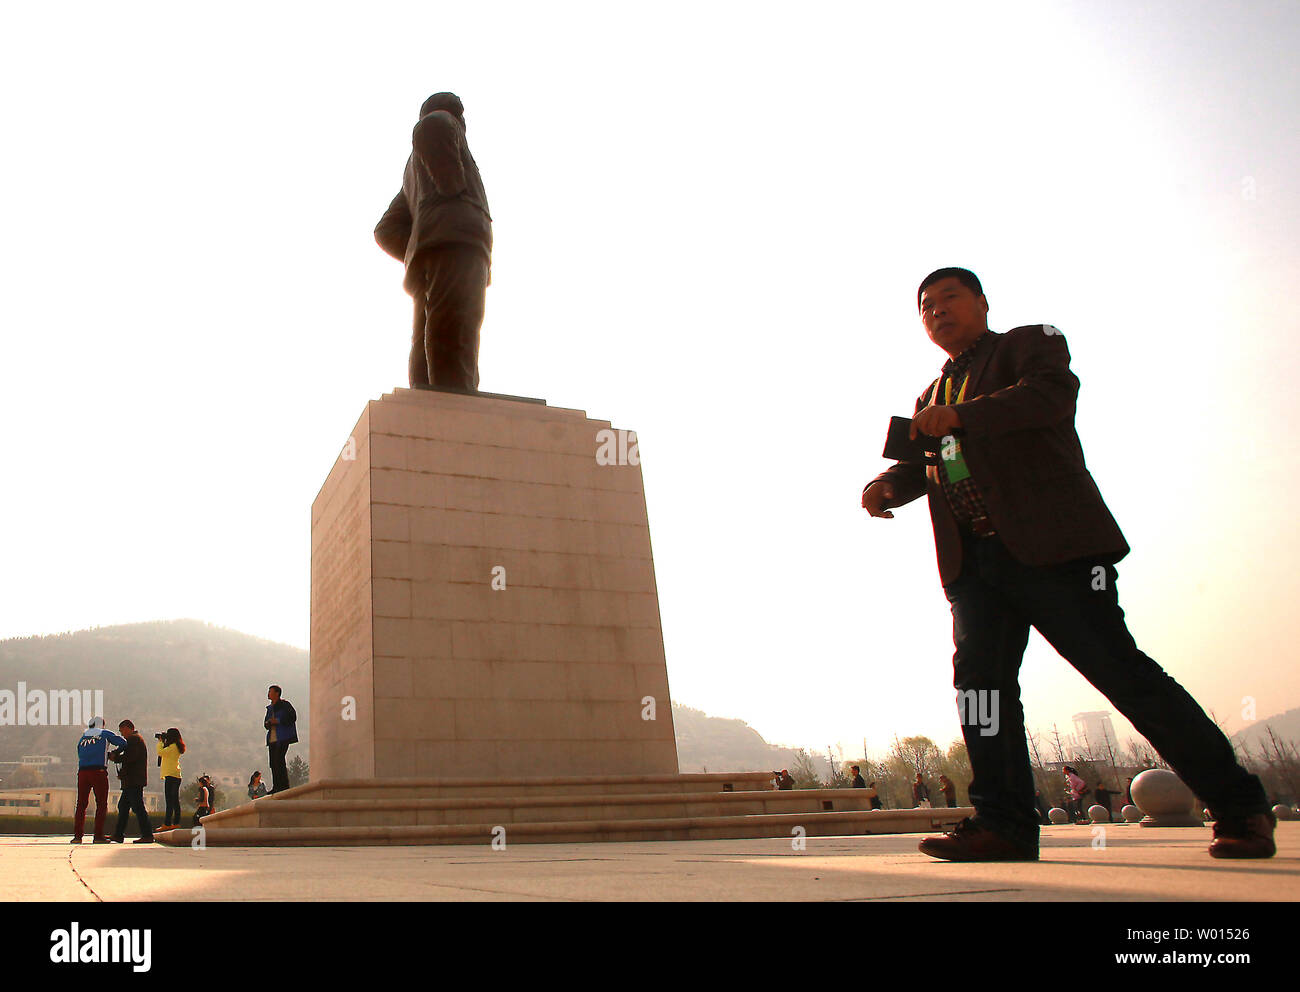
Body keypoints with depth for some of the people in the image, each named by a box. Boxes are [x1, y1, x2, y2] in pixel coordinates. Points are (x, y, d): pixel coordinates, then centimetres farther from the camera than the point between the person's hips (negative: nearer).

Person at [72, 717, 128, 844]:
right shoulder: (105, 734, 10)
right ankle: (98, 836, -1)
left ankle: (77, 835, 7)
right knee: (101, 804, 2)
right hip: (99, 771, -4)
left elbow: (80, 754, 20)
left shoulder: (82, 738, 21)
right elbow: (123, 743, 6)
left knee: (81, 804, 11)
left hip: (82, 772, 4)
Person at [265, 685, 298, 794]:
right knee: (273, 762, 4)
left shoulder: (285, 705, 0)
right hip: (272, 739, 7)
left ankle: (284, 785, -12)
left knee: (279, 760, -15)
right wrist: (268, 723, 1)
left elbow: (292, 718, -8)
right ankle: (276, 786, 7)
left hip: (282, 738, -7)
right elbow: (266, 723, 26)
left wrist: (278, 721, -14)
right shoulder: (270, 708, 22)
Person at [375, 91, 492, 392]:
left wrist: (418, 262, 16)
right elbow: (429, 128, -6)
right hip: (456, 235, -8)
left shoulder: (413, 176, 41)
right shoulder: (442, 120, 21)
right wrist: (456, 193, -4)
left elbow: (386, 231, 33)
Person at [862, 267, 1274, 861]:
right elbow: (921, 465, 18)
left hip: (1053, 544, -6)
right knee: (980, 677, -5)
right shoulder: (932, 398, 27)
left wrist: (960, 416, -27)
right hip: (974, 561, 6)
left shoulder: (1029, 343, 8)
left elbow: (1052, 394, -14)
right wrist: (889, 484, -6)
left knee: (1119, 669, -7)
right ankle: (1003, 824, 1)